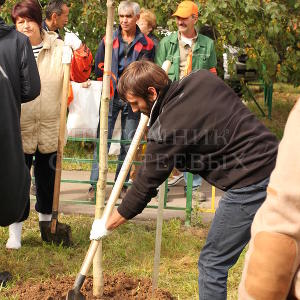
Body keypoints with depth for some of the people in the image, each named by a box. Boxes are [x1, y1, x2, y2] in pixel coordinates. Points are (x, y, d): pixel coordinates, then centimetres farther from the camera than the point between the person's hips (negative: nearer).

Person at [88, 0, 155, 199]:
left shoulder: (146, 44, 6)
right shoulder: (109, 40, 8)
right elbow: (98, 67, 11)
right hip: (110, 97, 0)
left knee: (128, 144, 5)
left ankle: (122, 184, 14)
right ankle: (96, 184, 0)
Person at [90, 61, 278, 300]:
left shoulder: (165, 130, -13)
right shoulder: (203, 78, 6)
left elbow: (145, 187, -5)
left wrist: (106, 226, 8)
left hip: (250, 185, -9)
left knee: (212, 263, 4)